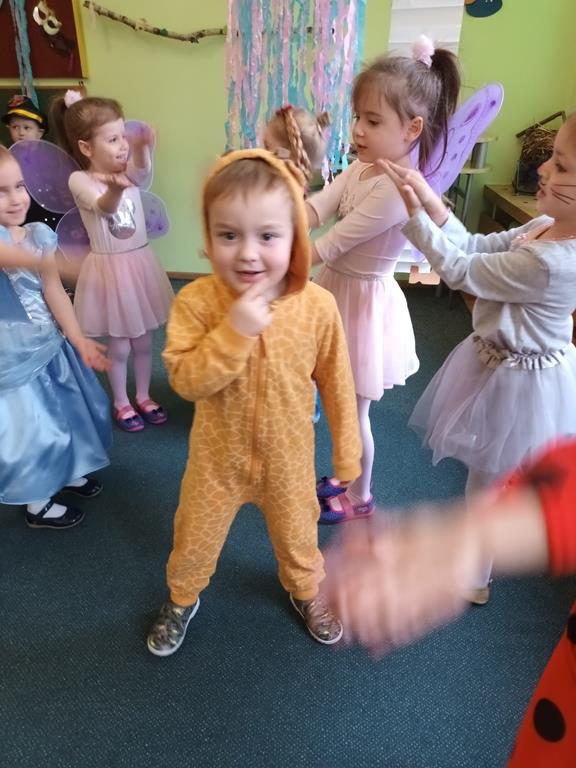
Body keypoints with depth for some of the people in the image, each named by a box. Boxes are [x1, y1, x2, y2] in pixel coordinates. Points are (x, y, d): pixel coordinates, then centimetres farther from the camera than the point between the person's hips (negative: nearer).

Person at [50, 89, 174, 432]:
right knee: (119, 345, 7)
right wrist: (115, 188, -57)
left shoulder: (130, 171, -2)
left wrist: (143, 147, -50)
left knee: (143, 340, 15)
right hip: (110, 267, -4)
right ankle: (122, 404, 28)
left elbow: (143, 173, -27)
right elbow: (103, 207, -33)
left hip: (140, 262, 4)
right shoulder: (80, 180, -12)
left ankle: (144, 397, 34)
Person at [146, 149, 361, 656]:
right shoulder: (196, 300, -21)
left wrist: (347, 453, 0)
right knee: (195, 538, 21)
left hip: (289, 454, 1)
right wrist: (235, 330, -36)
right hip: (218, 454, 0)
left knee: (298, 533, 25)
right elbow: (186, 380, -24)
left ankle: (305, 589, 57)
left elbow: (336, 383, -8)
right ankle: (183, 598, 54)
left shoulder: (318, 305, -19)